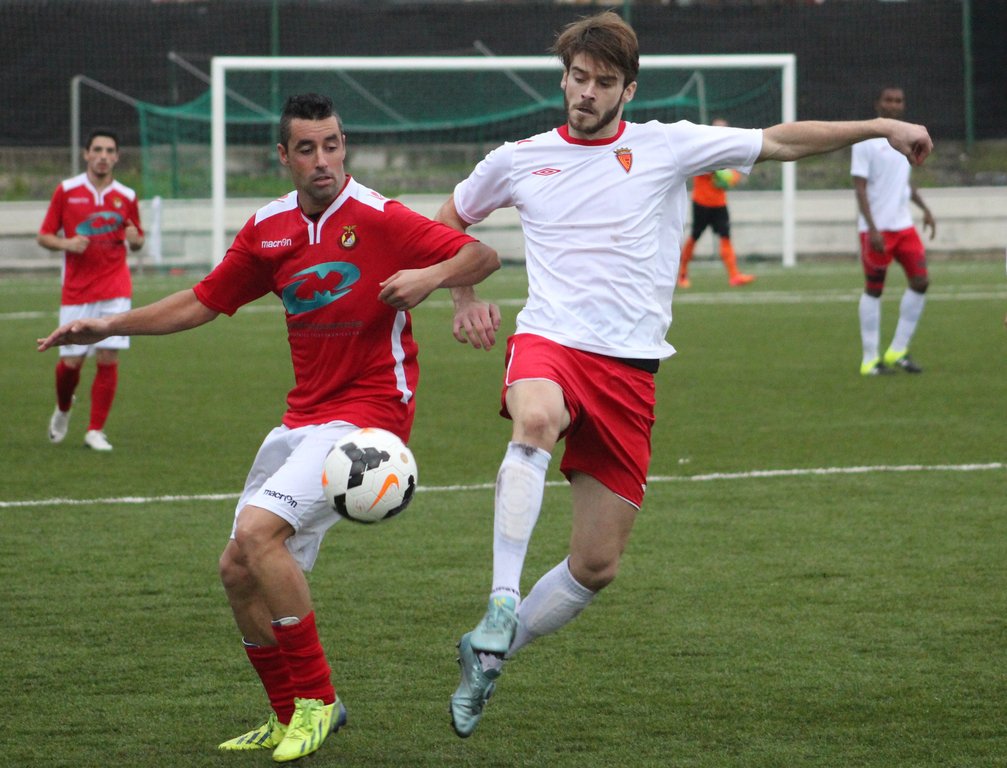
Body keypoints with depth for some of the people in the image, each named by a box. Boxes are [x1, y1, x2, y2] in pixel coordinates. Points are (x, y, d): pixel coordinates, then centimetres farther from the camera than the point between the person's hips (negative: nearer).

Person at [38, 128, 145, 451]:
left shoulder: (126, 197, 4)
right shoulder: (66, 191, 1)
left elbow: (137, 241, 15)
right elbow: (44, 236, 5)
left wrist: (135, 239, -9)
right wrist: (66, 244, -15)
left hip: (114, 289, 0)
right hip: (76, 289, 0)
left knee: (108, 358, -9)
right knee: (71, 361, -1)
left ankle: (96, 431, 2)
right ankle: (63, 410, 31)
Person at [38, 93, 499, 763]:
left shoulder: (378, 218, -12)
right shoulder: (269, 229, 7)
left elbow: (483, 256, -13)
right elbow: (204, 302, 18)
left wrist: (432, 276, -33)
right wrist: (110, 325, 11)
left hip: (371, 408, -7)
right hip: (304, 416, 7)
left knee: (258, 532, -23)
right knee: (240, 571, 5)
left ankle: (316, 696, -10)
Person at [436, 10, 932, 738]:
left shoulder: (667, 147, 7)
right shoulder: (518, 161, 11)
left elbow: (779, 141, 10)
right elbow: (449, 222, 28)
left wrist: (879, 126, 6)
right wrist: (464, 298, 14)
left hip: (629, 369, 1)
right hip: (547, 343, -1)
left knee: (597, 565, 0)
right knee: (537, 421, -40)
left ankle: (488, 657, 20)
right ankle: (501, 604, -43)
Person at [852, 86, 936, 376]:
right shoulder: (865, 141, -9)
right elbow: (860, 187, -12)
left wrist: (924, 208, 14)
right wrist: (872, 228, -20)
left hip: (904, 226, 6)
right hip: (876, 229, -6)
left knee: (920, 281, -1)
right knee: (874, 289, 0)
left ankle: (898, 351, 9)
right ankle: (870, 360, 6)